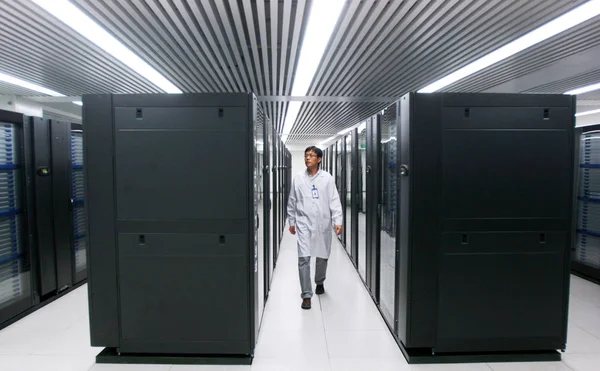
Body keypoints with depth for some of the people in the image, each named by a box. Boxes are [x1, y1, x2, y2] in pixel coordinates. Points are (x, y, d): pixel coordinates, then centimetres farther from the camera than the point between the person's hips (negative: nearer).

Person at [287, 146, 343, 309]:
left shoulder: (327, 178, -1)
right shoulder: (298, 179, 3)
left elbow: (334, 201, -2)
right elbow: (292, 202, 10)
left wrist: (338, 221, -9)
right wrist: (291, 222, 12)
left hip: (323, 224, 0)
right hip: (304, 223, 0)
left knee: (322, 257, 13)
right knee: (303, 259, -7)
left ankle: (319, 282, 41)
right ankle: (306, 295, 3)